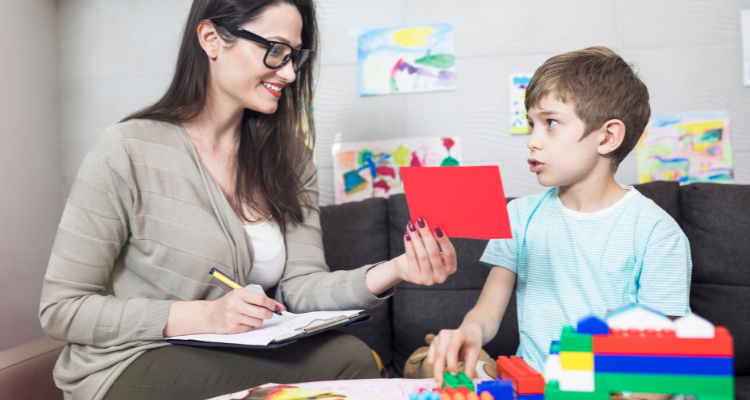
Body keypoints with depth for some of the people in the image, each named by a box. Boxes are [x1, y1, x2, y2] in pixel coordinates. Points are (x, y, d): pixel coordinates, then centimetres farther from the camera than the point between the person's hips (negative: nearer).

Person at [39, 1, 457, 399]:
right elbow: (61, 309, -11)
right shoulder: (129, 151, -13)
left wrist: (393, 270, -25)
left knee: (352, 354, -24)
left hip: (241, 356, 5)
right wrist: (203, 316, -23)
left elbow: (300, 285, -7)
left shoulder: (291, 158, 3)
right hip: (133, 365, -5)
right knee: (344, 363, -24)